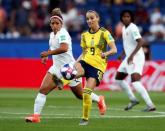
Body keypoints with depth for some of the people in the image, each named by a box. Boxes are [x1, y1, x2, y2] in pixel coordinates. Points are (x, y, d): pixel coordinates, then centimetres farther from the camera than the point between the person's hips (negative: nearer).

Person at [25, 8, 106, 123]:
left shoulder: (63, 34, -19)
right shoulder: (52, 34, 8)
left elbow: (64, 48, -37)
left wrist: (48, 53, -32)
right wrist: (46, 56, 9)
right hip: (57, 67, 8)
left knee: (81, 95, 10)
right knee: (43, 89, -10)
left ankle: (99, 100, 37)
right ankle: (36, 115, -11)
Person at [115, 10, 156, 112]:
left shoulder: (132, 28, -16)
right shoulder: (124, 28, 12)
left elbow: (141, 42, -28)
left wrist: (132, 55, -32)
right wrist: (123, 53, 19)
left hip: (136, 58, -10)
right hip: (129, 58, 10)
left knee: (135, 82, -22)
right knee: (118, 78, 17)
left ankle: (150, 105, -24)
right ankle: (133, 100, 27)